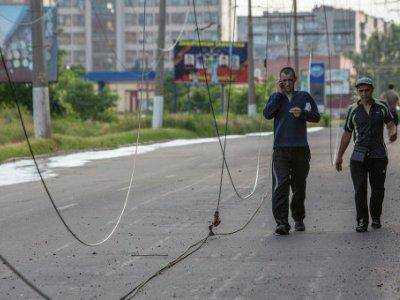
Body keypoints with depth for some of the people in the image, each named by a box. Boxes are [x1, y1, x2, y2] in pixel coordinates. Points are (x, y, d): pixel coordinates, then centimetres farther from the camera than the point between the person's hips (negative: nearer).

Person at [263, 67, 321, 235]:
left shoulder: (304, 97, 10)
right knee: (280, 185, -13)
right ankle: (282, 223, -17)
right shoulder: (276, 97, 11)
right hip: (280, 148, -1)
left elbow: (316, 117, 3)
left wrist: (302, 113, -15)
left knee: (299, 187, 10)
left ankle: (298, 219, 26)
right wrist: (279, 93, -7)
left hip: (301, 148, 1)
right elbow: (267, 114, -7)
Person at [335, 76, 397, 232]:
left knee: (378, 189, 1)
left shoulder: (381, 107, 7)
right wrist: (339, 156, 14)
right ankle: (362, 221, 1)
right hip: (359, 155, 0)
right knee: (360, 190, -7)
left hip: (378, 155, 0)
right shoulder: (353, 110, 9)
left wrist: (393, 132, -17)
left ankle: (376, 217, 20)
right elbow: (347, 134, 14)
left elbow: (390, 123, 9)